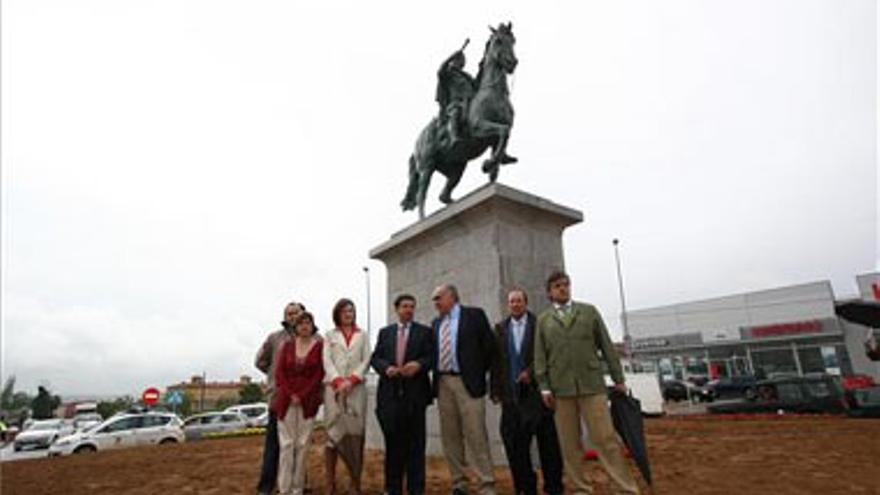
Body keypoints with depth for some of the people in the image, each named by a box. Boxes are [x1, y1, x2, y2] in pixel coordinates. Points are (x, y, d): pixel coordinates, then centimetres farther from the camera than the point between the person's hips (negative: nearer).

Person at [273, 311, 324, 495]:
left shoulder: (319, 346, 1)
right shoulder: (287, 346, 10)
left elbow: (319, 374, -3)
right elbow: (279, 372, 4)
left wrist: (302, 396, -8)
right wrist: (290, 395, -7)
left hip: (308, 401, -1)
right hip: (286, 400, 2)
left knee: (302, 444, 1)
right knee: (286, 444, 0)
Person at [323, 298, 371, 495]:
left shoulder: (362, 335, 14)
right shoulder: (329, 335, 14)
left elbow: (366, 360, 5)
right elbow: (327, 360, 3)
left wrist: (351, 380, -9)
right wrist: (338, 381, -12)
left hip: (356, 388, 0)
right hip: (334, 388, 0)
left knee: (356, 433, -3)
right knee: (333, 433, -2)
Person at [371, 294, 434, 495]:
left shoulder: (424, 332, 6)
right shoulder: (385, 332, 13)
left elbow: (431, 356, -1)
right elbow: (375, 357, 8)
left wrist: (419, 364, -20)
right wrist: (386, 367, -11)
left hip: (415, 393, -2)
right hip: (390, 393, 2)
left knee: (415, 443, 4)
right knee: (393, 442, 10)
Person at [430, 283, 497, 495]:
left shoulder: (474, 315, -1)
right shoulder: (436, 322, 15)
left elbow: (489, 345, 0)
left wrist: (479, 372, 2)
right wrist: (436, 378, 8)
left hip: (467, 383, -5)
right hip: (443, 384, 5)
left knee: (476, 436, -6)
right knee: (450, 437, 9)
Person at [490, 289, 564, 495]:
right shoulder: (500, 328, 10)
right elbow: (496, 360, 7)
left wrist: (531, 372, -12)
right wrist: (496, 390, 2)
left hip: (537, 391, -2)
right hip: (511, 394, 2)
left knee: (547, 441, 4)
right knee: (515, 443, 4)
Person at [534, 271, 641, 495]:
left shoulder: (589, 311, 11)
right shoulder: (543, 320, 11)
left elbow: (606, 346, 10)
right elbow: (540, 356, 8)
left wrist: (618, 379, 7)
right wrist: (544, 387, 0)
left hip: (592, 384, 0)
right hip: (560, 388, 1)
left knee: (606, 438, -2)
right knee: (569, 443, 5)